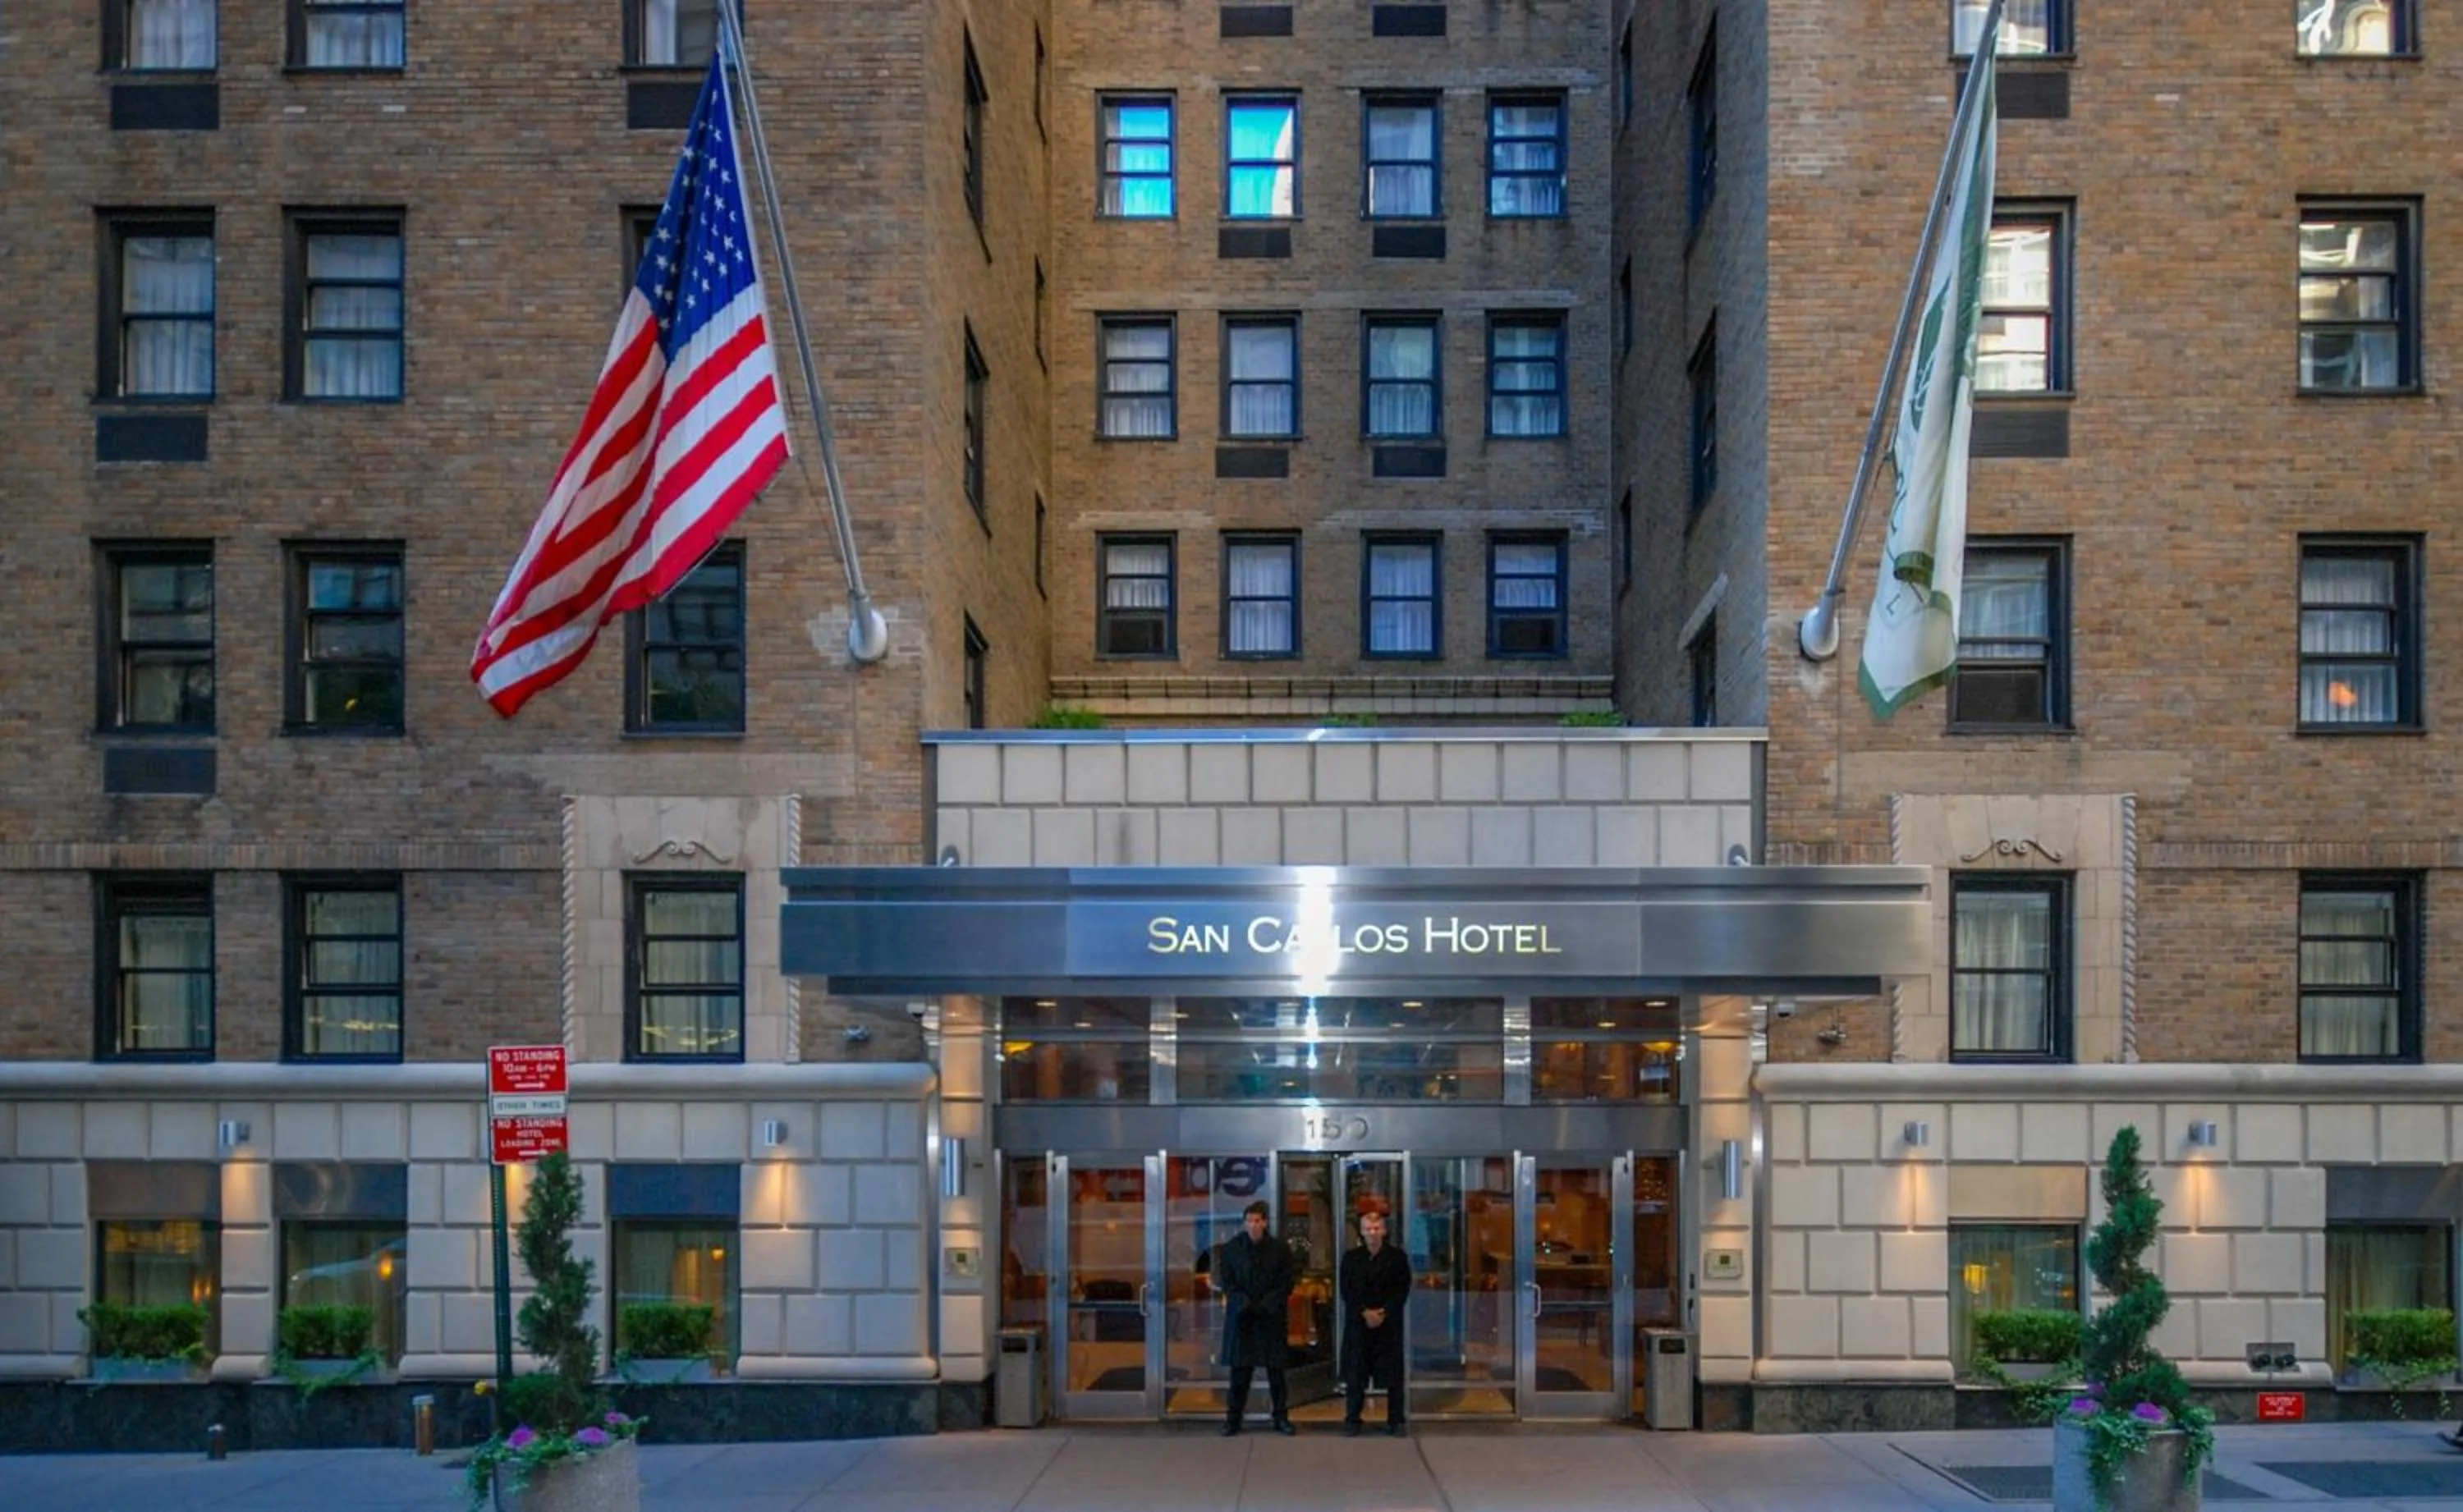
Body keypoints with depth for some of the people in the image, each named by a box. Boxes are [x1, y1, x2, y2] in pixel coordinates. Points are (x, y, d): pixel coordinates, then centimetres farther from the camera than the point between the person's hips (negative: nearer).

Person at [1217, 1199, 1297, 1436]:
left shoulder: (1280, 1249, 1)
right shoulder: (1231, 1249, 3)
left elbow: (1286, 1283, 1)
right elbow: (1226, 1283, 3)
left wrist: (1267, 1305, -12)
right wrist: (1244, 1304, -12)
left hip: (1271, 1316, 0)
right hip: (1241, 1317, 0)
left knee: (1276, 1370, 2)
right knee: (1240, 1370, 1)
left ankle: (1281, 1417, 11)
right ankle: (1233, 1419, 8)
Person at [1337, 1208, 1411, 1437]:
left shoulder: (1397, 1256, 1)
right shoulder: (1350, 1257, 5)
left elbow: (1403, 1289, -2)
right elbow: (1346, 1289, 0)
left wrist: (1384, 1313, -12)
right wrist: (1365, 1313, -12)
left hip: (1389, 1322, -1)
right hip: (1358, 1322, 1)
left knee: (1394, 1375, 1)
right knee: (1355, 1374, 2)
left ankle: (1395, 1421, 9)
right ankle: (1352, 1420, 9)